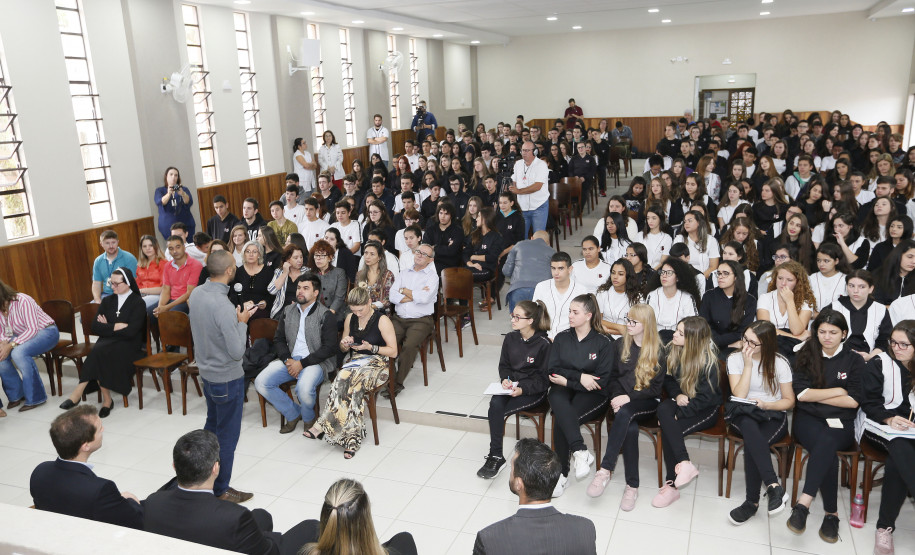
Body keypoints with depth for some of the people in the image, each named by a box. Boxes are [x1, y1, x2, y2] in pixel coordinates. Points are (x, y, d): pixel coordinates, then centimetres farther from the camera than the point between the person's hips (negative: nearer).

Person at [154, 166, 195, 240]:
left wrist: (183, 194, -30)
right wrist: (169, 194, -32)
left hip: (186, 225, 1)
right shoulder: (159, 190, 9)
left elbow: (189, 203, -9)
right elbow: (159, 202, -12)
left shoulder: (184, 189, 10)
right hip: (168, 227, 0)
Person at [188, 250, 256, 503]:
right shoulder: (223, 307, -29)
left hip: (206, 372, 8)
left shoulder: (196, 294, -3)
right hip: (227, 378, -8)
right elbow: (237, 352, -26)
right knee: (227, 435, 7)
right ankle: (220, 491, 21)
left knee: (212, 425, 25)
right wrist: (242, 322, -14)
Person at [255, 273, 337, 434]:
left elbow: (328, 348, -12)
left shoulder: (326, 315, -5)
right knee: (261, 383, -13)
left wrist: (302, 363, -16)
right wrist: (287, 360, -7)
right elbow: (278, 340, 13)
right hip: (290, 359, 6)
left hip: (316, 362, -6)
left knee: (304, 389, -34)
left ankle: (309, 418, 3)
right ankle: (293, 413, 7)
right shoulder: (287, 311, 13)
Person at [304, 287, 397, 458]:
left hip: (376, 364, -4)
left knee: (346, 379, -35)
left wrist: (371, 347, -17)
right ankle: (351, 438, -38)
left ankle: (324, 425, -30)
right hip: (355, 362, 4)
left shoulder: (382, 320, -5)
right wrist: (345, 344, -1)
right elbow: (343, 349, 23)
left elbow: (393, 351, -6)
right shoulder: (350, 318, 12)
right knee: (353, 386, -34)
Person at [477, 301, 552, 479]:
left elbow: (544, 378, -9)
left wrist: (523, 389, -21)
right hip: (511, 385, 5)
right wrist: (505, 379, -8)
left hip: (534, 391, -5)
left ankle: (495, 456, -9)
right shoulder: (510, 338, 5)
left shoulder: (543, 343, -12)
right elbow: (503, 365, 14)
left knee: (495, 410, -24)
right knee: (495, 403, -27)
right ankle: (496, 456, -21)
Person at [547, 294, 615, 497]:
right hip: (564, 390, 3)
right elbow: (553, 371, 2)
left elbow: (602, 381, -9)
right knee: (557, 398, -35)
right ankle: (580, 451, -41)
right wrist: (579, 377, -14)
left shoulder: (604, 343, -4)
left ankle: (563, 474, -18)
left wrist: (567, 380, -10)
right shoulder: (561, 338, 7)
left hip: (592, 396, -3)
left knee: (561, 421, -30)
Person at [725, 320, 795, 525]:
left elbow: (789, 401, 5)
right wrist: (748, 365, -14)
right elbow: (739, 396, -8)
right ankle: (773, 486, -44)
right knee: (750, 426, -39)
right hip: (742, 414, 1)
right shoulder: (735, 359, 0)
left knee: (752, 442, -34)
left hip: (773, 416, 0)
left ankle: (752, 502, -27)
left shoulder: (779, 363, 0)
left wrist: (767, 405, -15)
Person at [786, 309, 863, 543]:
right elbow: (801, 394, -3)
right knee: (828, 453, -33)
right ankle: (831, 513, -28)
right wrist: (838, 391, -2)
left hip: (841, 423, 0)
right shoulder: (806, 356, 9)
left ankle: (803, 504, -38)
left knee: (826, 442, -35)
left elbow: (853, 401, -3)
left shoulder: (854, 360, 8)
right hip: (808, 419, 0)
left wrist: (815, 395, -4)